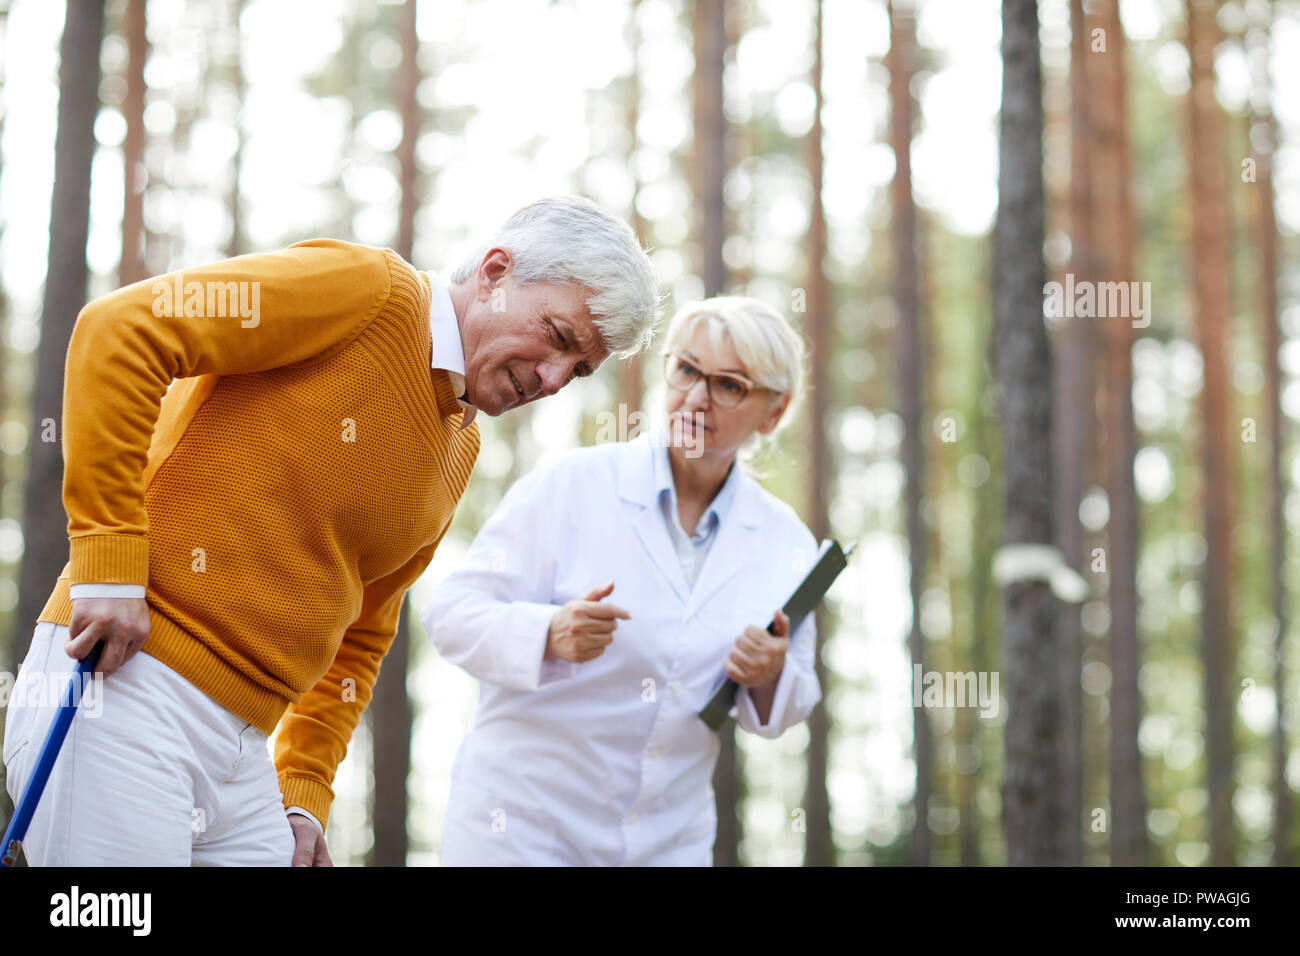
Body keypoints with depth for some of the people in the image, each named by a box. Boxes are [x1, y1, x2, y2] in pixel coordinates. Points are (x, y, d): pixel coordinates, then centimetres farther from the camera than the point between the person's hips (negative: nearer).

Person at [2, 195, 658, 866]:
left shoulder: (459, 455, 17)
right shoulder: (365, 289, -7)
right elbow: (118, 330, -16)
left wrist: (303, 798, 13)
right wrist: (108, 565, -19)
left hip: (242, 746, 8)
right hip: (122, 683, -8)